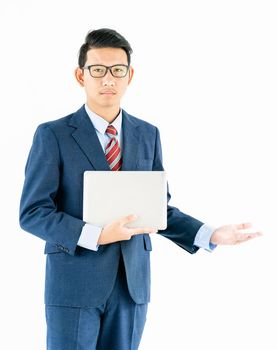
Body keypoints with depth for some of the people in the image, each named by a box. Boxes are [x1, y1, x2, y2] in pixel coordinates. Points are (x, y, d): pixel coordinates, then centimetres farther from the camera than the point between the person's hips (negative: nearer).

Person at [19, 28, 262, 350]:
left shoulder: (148, 135, 9)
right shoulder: (52, 135, -4)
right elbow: (32, 213, -8)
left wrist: (211, 235, -4)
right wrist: (97, 236, -20)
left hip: (132, 284, 4)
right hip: (74, 284, -4)